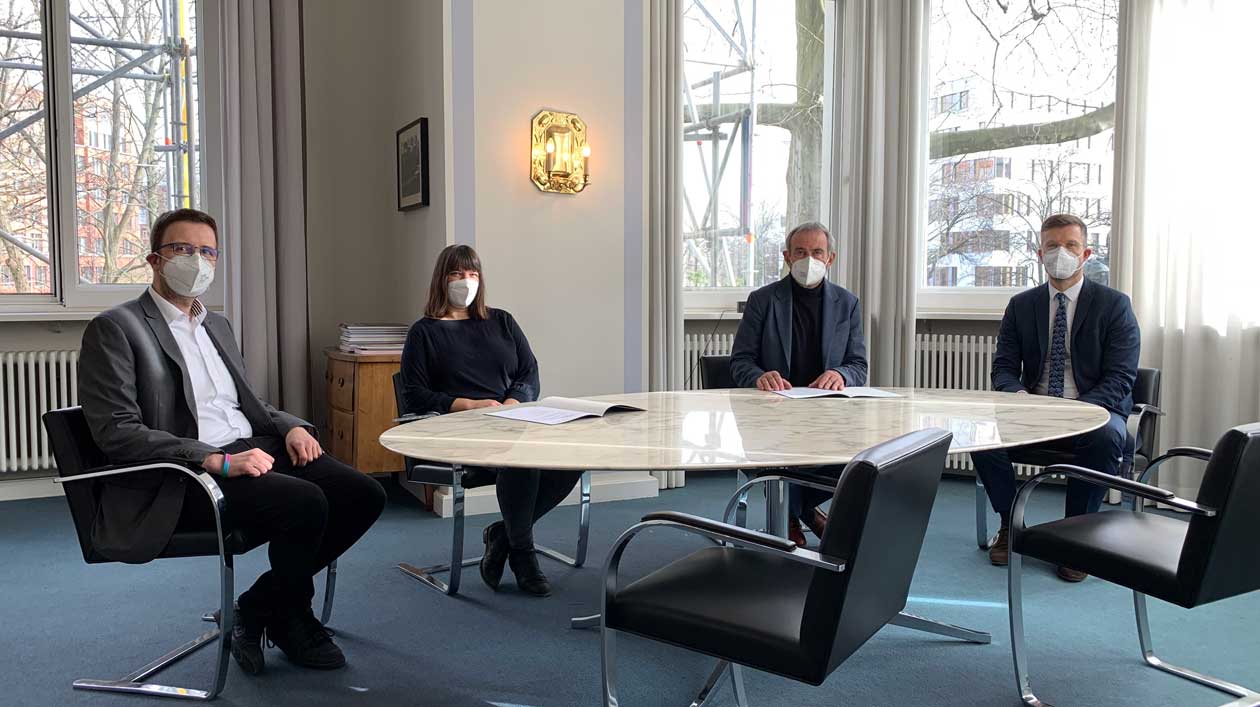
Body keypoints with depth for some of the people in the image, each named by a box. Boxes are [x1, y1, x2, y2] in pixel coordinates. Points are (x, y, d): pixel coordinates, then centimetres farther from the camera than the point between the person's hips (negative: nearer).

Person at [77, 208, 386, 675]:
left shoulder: (217, 326, 22)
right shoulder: (115, 329, -3)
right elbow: (117, 432, -13)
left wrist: (291, 426, 3)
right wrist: (217, 461, -23)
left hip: (256, 448, 8)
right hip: (179, 480, -8)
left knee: (364, 496, -10)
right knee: (305, 504, -30)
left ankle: (258, 609, 7)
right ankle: (286, 615, 2)